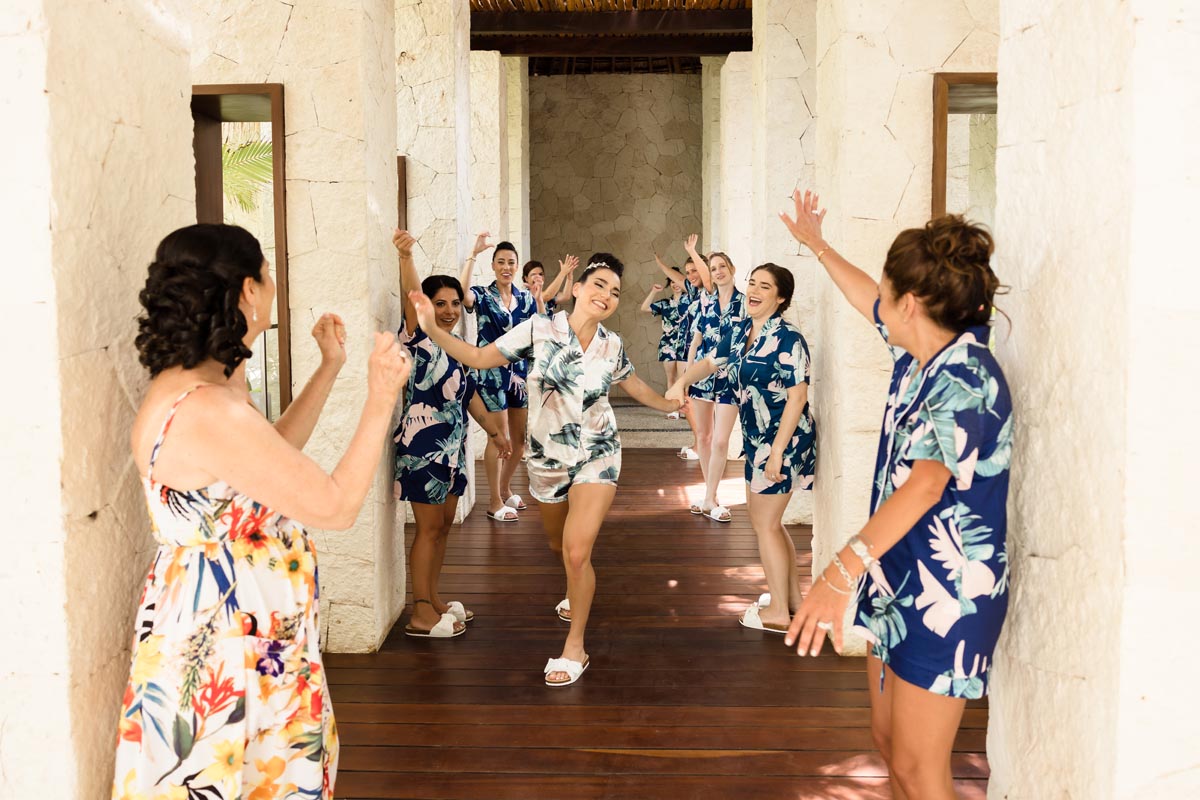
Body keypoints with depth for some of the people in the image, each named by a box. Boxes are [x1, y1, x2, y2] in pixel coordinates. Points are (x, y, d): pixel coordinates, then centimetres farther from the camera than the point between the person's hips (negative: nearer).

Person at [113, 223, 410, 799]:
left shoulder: (195, 385, 3)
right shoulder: (206, 412, -29)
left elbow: (275, 452, 16)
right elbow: (336, 506, -23)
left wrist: (330, 367, 15)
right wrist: (380, 401, -16)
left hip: (242, 637, 10)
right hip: (221, 649, -10)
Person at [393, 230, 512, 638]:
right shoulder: (420, 339, -10)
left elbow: (469, 393, 22)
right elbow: (410, 296, -29)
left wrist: (495, 431, 26)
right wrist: (406, 256, -46)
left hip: (452, 449, 8)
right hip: (423, 448, -8)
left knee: (443, 525, 14)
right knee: (429, 527, -3)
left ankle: (433, 600, 26)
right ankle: (421, 615, 6)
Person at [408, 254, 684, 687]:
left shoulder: (612, 344, -6)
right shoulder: (539, 330, -14)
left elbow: (632, 383, 15)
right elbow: (478, 358, -12)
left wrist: (667, 404, 23)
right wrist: (432, 330, -23)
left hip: (597, 457, -1)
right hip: (547, 457, 1)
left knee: (577, 551, -15)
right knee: (559, 544, 21)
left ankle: (575, 647, 4)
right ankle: (579, 592, 57)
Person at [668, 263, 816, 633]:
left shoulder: (787, 338, -18)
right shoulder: (739, 330, 6)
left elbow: (797, 398, -20)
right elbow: (711, 362, 19)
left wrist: (777, 450, -23)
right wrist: (682, 382, 0)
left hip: (783, 439, -9)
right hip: (757, 439, 9)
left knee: (764, 523, 0)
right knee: (768, 520, 18)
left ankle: (778, 611, 14)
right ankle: (793, 597, 33)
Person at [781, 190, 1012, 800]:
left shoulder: (968, 378, -24)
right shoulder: (918, 352, 3)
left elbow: (926, 481, -40)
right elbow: (866, 297, 24)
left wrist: (845, 567, -52)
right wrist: (816, 244, 37)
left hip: (947, 597, -9)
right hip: (896, 579, 9)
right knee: (888, 739, 19)